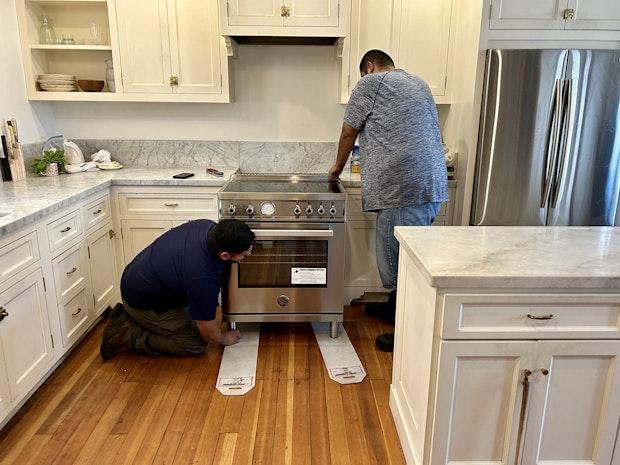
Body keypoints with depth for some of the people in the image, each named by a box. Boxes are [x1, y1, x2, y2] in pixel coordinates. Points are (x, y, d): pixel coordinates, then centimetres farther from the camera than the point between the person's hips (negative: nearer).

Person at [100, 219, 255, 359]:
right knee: (196, 345, -4)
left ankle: (128, 316, 14)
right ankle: (125, 336, -2)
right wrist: (224, 338, 3)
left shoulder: (209, 226, -15)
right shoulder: (203, 279, -36)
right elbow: (208, 334, -20)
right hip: (141, 301, -8)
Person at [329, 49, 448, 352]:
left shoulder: (370, 83, 1)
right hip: (432, 187, 9)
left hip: (403, 190, -9)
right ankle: (395, 308, 36)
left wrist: (338, 166, 25)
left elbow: (348, 133, 8)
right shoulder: (419, 84, 24)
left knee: (399, 262, 0)